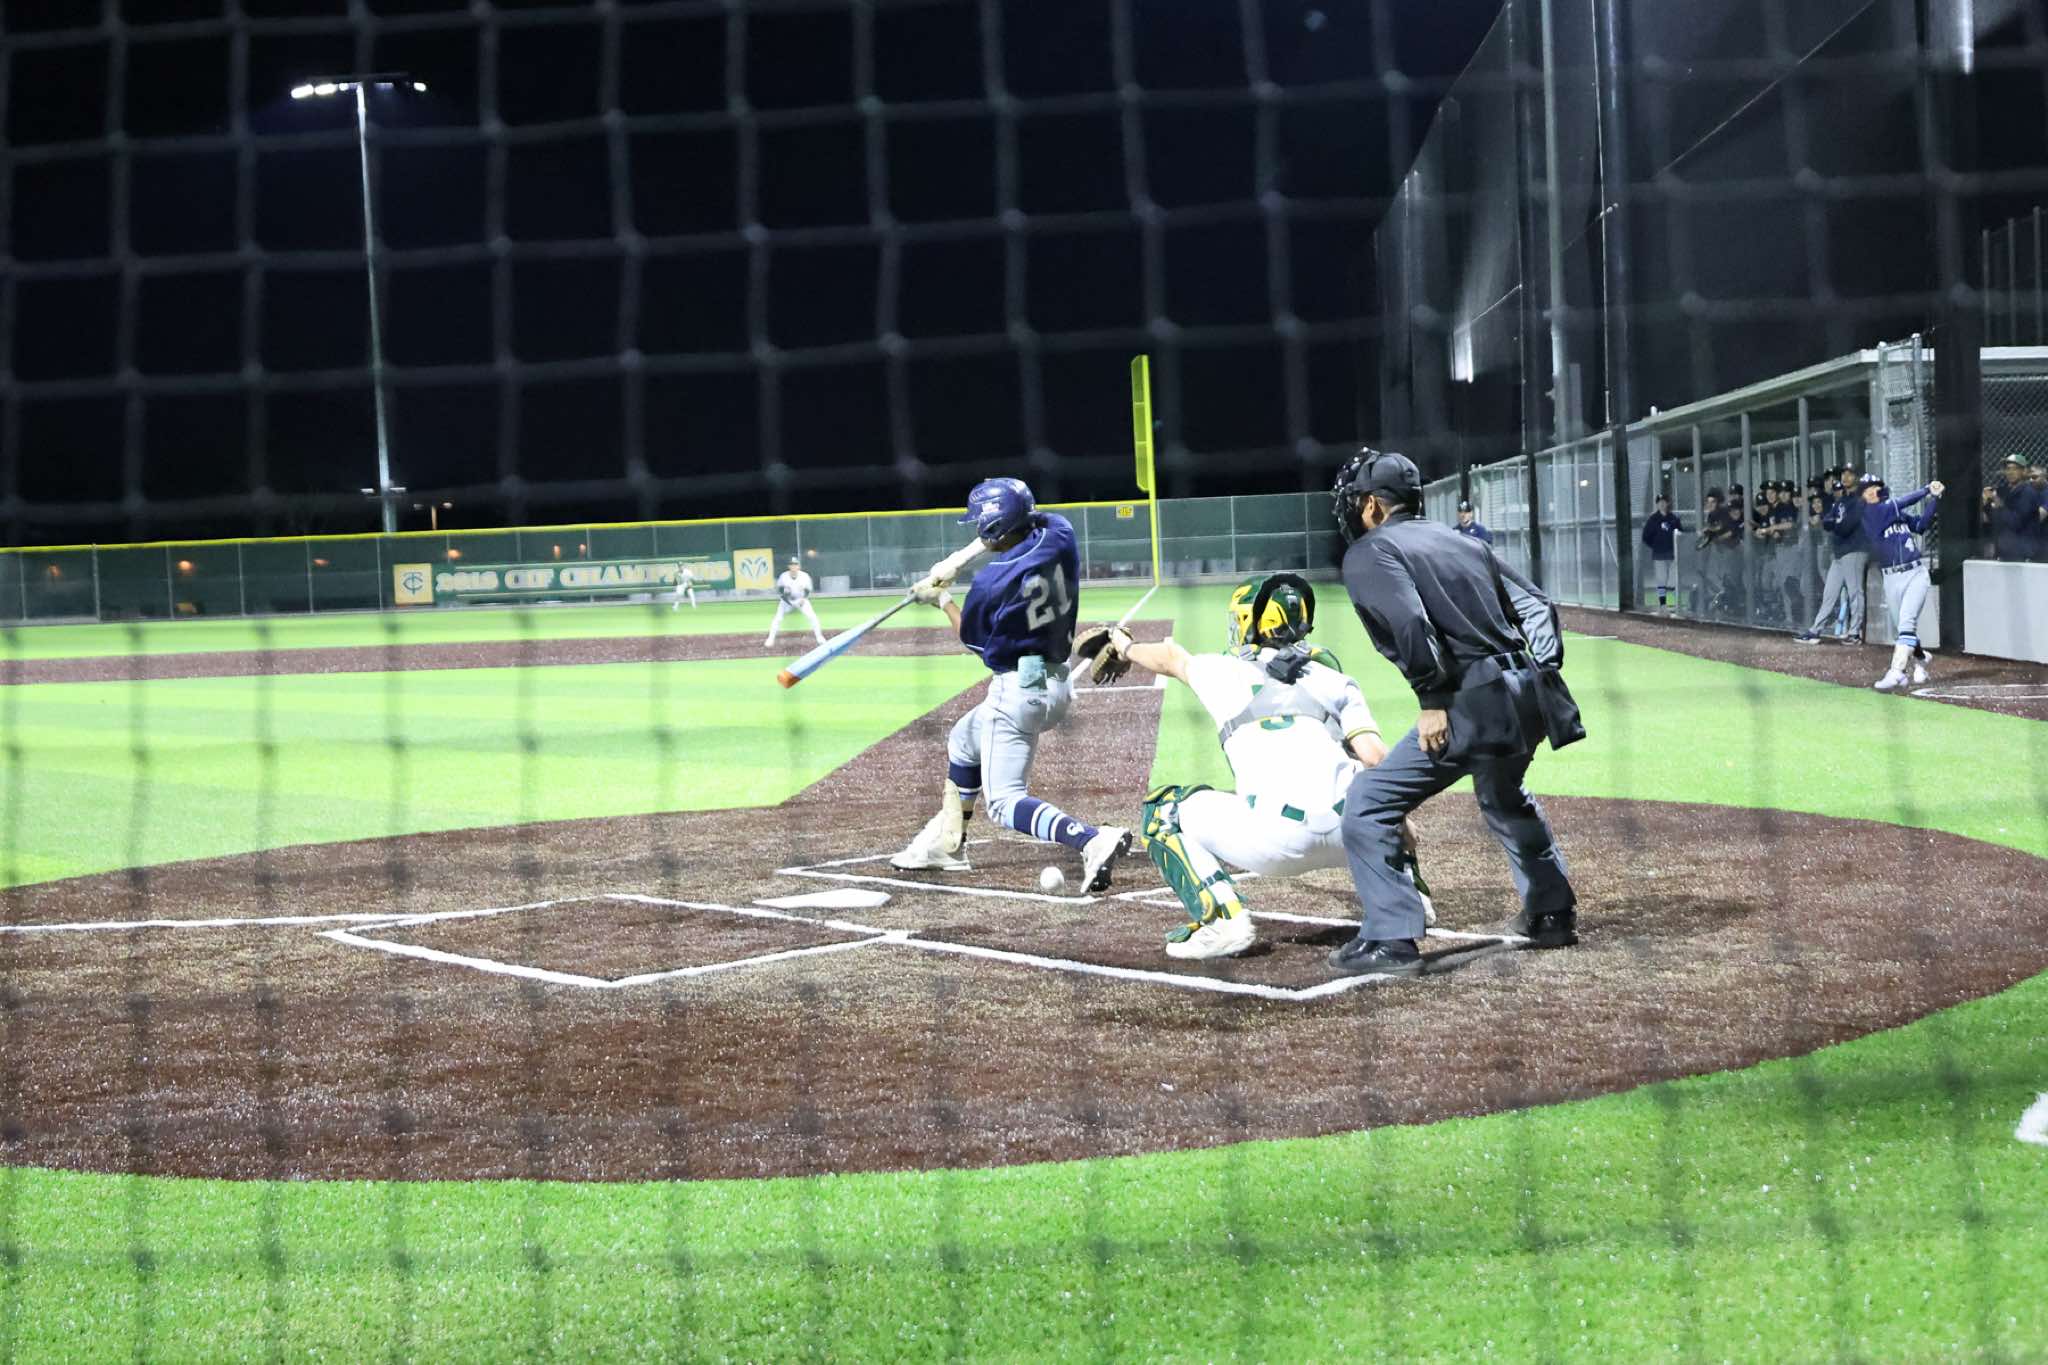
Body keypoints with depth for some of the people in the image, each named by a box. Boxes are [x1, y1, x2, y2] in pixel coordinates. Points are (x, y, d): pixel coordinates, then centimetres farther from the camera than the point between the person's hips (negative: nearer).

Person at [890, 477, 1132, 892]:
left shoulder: (990, 582, -20)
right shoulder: (1058, 534, -6)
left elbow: (971, 637, -1)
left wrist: (941, 599, 16)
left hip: (1017, 691, -9)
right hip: (1058, 684, 9)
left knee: (1004, 802, -6)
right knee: (964, 738, 30)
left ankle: (1092, 840, -28)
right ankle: (947, 843, 39)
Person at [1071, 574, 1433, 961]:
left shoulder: (1225, 671, 17)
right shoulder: (1336, 680, 20)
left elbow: (1171, 658, 39)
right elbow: (1375, 755, 8)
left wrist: (1123, 647, 59)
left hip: (1275, 838, -4)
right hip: (1349, 835, 4)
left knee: (1164, 812, 19)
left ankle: (1221, 918, 0)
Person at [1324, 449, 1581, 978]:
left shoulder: (1369, 552, 2)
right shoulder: (1464, 543, 25)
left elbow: (1409, 622, -17)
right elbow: (1534, 605, 19)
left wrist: (1432, 699, -15)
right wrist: (1543, 674, 13)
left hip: (1471, 705, -8)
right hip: (1529, 699, 8)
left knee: (1368, 803, 0)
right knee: (1505, 798, 36)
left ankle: (1389, 941, -6)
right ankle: (1553, 913, 39)